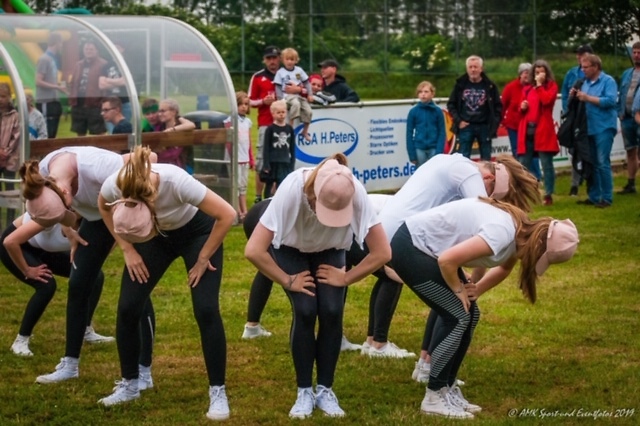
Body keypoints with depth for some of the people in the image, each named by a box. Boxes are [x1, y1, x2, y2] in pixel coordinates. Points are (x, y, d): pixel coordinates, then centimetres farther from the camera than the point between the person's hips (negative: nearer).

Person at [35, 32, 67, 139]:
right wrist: (58, 87, -17)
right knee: (46, 135, -8)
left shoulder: (53, 59, 13)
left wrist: (60, 84, 8)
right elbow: (38, 81, -18)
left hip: (54, 102, 9)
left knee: (52, 135, 11)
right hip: (45, 103, -9)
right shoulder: (44, 59, -13)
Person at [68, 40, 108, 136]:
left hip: (94, 104, -7)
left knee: (99, 134, -6)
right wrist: (71, 100, 12)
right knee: (80, 133, 12)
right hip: (78, 104, 7)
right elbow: (73, 84, 20)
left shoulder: (103, 64, -3)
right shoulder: (78, 65, 18)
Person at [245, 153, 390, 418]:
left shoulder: (356, 194, -37)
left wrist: (345, 278, -21)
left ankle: (325, 390, 3)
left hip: (329, 250, 2)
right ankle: (304, 392, -2)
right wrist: (288, 280, -29)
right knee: (305, 311, -19)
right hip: (290, 249, -2)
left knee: (331, 311, -16)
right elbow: (253, 250, -40)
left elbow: (382, 252, -27)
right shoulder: (292, 190, -43)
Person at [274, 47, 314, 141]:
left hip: (300, 95, 5)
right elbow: (278, 87, 0)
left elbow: (306, 83, 15)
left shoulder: (299, 70, 12)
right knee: (296, 103, -38)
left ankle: (305, 132, 7)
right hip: (287, 96, -5)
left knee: (308, 110, -13)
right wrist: (280, 100, -11)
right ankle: (290, 125, -30)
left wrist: (310, 94, 5)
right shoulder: (280, 73, 3)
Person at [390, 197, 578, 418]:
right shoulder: (502, 234, -29)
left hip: (426, 246, 10)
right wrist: (458, 290, -13)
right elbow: (447, 260, -32)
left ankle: (447, 389, 16)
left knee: (469, 315, 8)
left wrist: (475, 289, 1)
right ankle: (434, 397, -1)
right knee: (458, 316, -10)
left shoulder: (520, 232, 0)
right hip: (409, 249, -10)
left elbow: (503, 267, 19)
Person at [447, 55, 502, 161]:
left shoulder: (490, 86, 2)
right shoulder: (460, 85, 4)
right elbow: (451, 104, 9)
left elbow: (498, 106, 5)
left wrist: (494, 123, -4)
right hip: (465, 126, 0)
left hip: (484, 127, 0)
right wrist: (458, 120, -2)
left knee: (486, 160, 4)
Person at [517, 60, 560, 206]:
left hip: (543, 130, -5)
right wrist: (522, 107, 1)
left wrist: (539, 84, -9)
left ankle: (548, 195, 1)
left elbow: (546, 100, -17)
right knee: (524, 165, 5)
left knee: (546, 164, -4)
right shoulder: (527, 88, 17)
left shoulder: (551, 86, 3)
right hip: (527, 129, 5)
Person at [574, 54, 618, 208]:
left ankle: (607, 198, -4)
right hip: (589, 128, 7)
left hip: (603, 128, -7)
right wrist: (575, 97, -1)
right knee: (591, 163, 11)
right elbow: (582, 102, 20)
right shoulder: (586, 82, 14)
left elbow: (611, 101, -19)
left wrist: (588, 98, -18)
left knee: (602, 163, -9)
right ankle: (594, 196, 18)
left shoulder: (608, 81, -7)